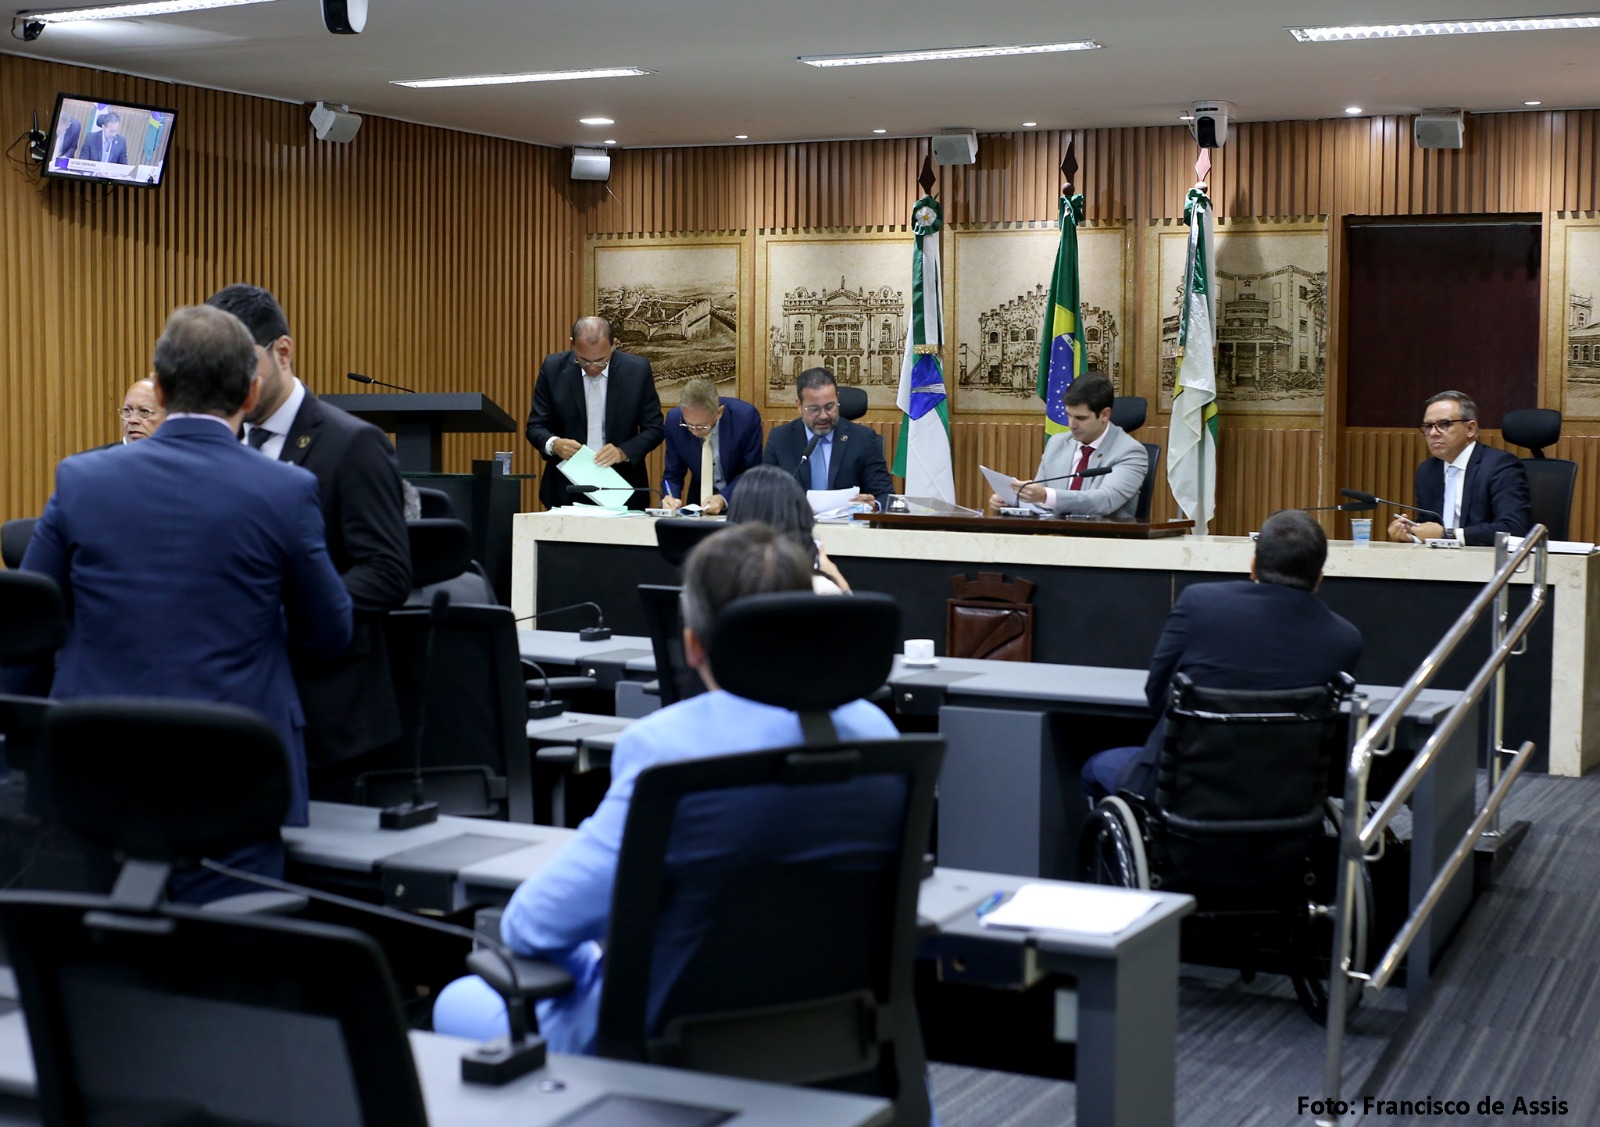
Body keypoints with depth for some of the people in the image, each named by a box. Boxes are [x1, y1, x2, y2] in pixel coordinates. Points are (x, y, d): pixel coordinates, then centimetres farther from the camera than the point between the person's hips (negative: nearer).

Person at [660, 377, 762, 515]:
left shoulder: (746, 417, -21)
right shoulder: (674, 420, -14)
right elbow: (673, 475, -4)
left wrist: (723, 499, -27)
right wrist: (669, 498, -25)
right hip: (700, 497, 2)